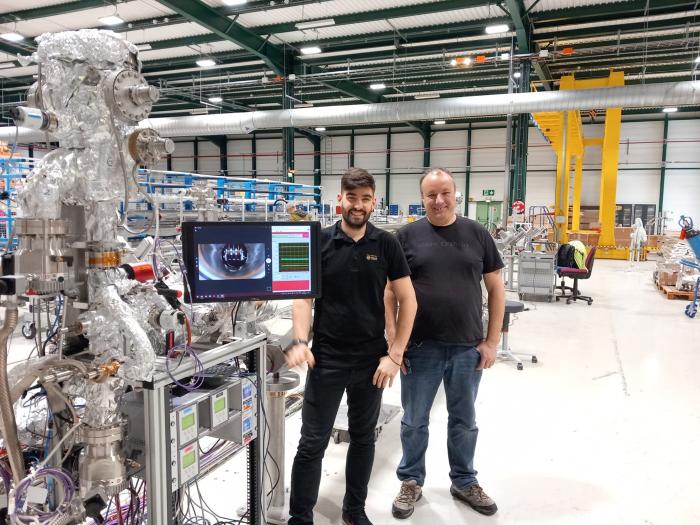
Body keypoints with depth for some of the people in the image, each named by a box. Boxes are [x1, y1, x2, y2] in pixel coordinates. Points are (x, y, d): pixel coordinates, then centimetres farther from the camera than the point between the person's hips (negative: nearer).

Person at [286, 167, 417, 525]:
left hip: (372, 360, 2)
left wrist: (395, 354, -7)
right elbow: (303, 297, -2)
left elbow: (407, 300, 0)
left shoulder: (386, 244, -1)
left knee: (363, 438, 16)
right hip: (326, 358, -1)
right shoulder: (319, 242, -2)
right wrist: (300, 342, -17)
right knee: (312, 444, 3)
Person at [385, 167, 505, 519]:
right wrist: (392, 339, -7)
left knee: (464, 421, 17)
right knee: (414, 421, 13)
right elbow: (390, 290, 0)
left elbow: (495, 289, 4)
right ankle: (411, 481, 34)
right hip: (420, 347, -1)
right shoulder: (407, 236, -2)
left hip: (468, 347, 1)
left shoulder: (477, 234, 1)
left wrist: (491, 341, -1)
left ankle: (464, 482, 38)